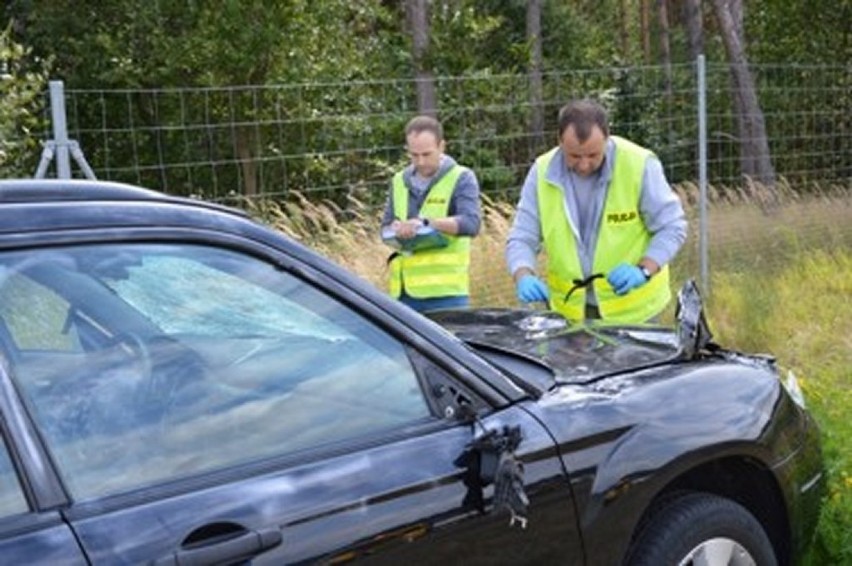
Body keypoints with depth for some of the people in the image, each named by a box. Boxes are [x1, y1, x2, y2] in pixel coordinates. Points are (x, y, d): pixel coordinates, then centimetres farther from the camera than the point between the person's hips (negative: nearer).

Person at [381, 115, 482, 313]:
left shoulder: (461, 178, 0)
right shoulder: (400, 181, 16)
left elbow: (471, 223, -13)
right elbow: (385, 227, 20)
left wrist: (425, 222, -24)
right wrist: (396, 231, -5)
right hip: (404, 290, 5)